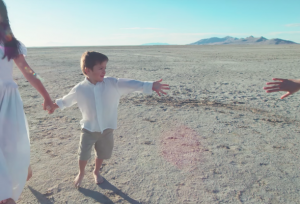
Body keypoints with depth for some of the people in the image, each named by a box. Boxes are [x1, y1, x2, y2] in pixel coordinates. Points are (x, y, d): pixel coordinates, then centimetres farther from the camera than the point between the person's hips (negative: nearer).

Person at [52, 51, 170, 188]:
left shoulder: (112, 83, -15)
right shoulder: (79, 89, -11)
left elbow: (130, 84, -23)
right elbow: (66, 101, 9)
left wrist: (151, 86, -34)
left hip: (107, 128, 1)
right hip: (89, 129, -1)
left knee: (102, 153, 19)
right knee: (83, 154, 12)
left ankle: (96, 172, 49)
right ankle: (81, 173, 44)